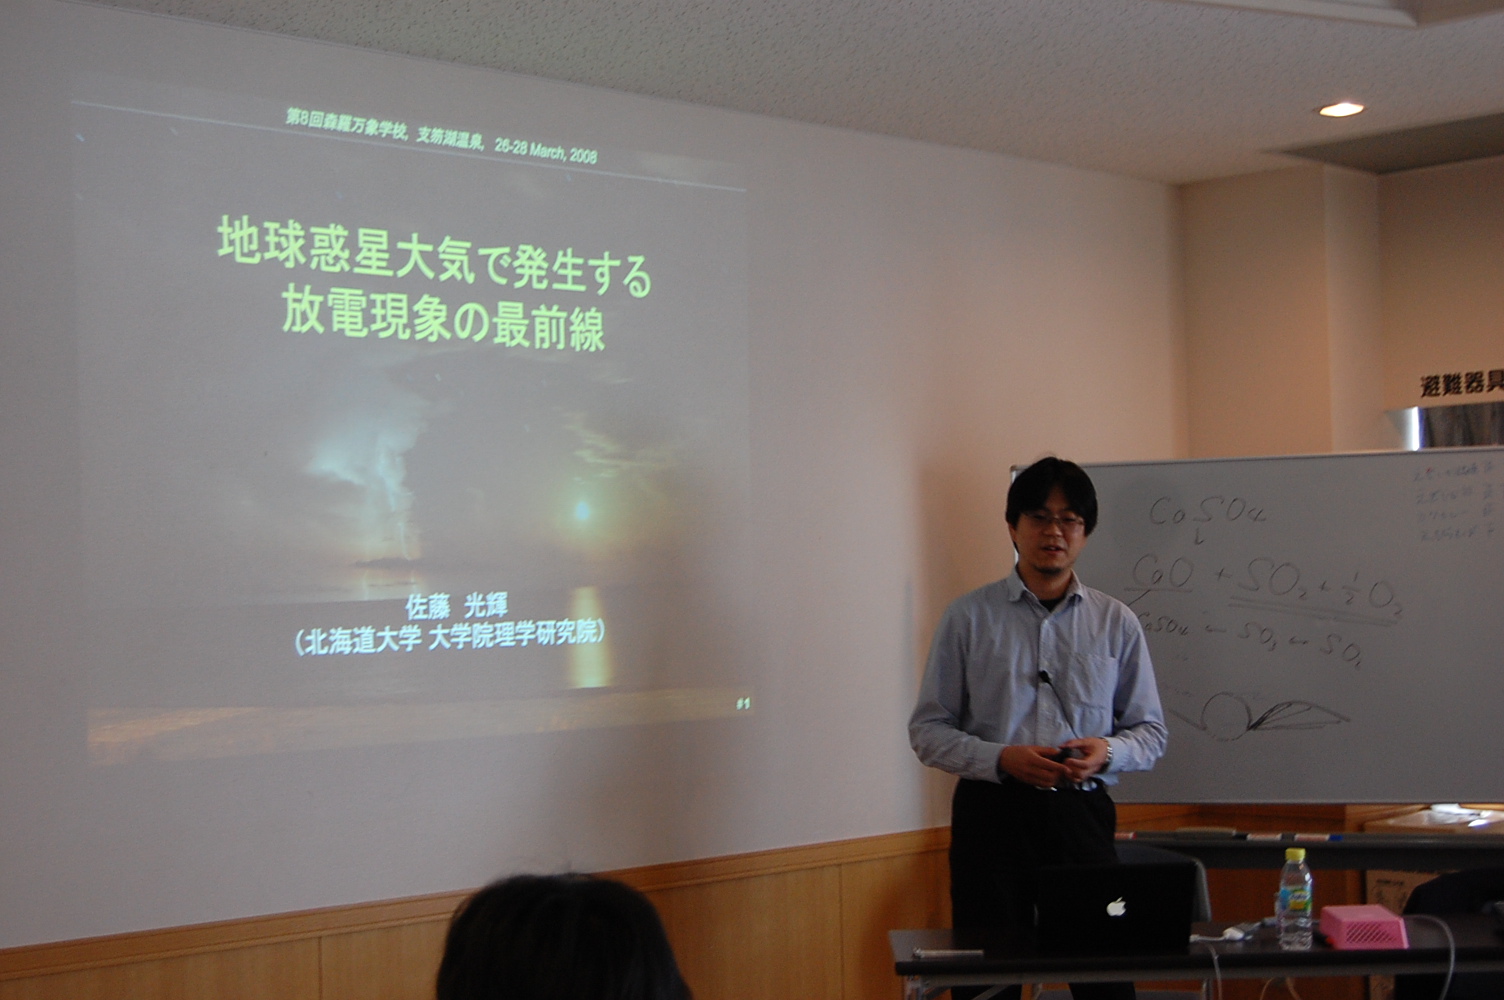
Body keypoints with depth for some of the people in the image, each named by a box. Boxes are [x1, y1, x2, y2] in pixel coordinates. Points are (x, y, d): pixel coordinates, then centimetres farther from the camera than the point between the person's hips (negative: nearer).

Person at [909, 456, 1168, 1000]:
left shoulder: (1116, 622, 8)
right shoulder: (969, 617, 3)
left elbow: (1150, 731, 12)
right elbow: (928, 729, 2)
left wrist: (1108, 751, -10)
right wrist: (1002, 759, -14)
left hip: (1081, 812, 1)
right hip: (991, 812, -1)